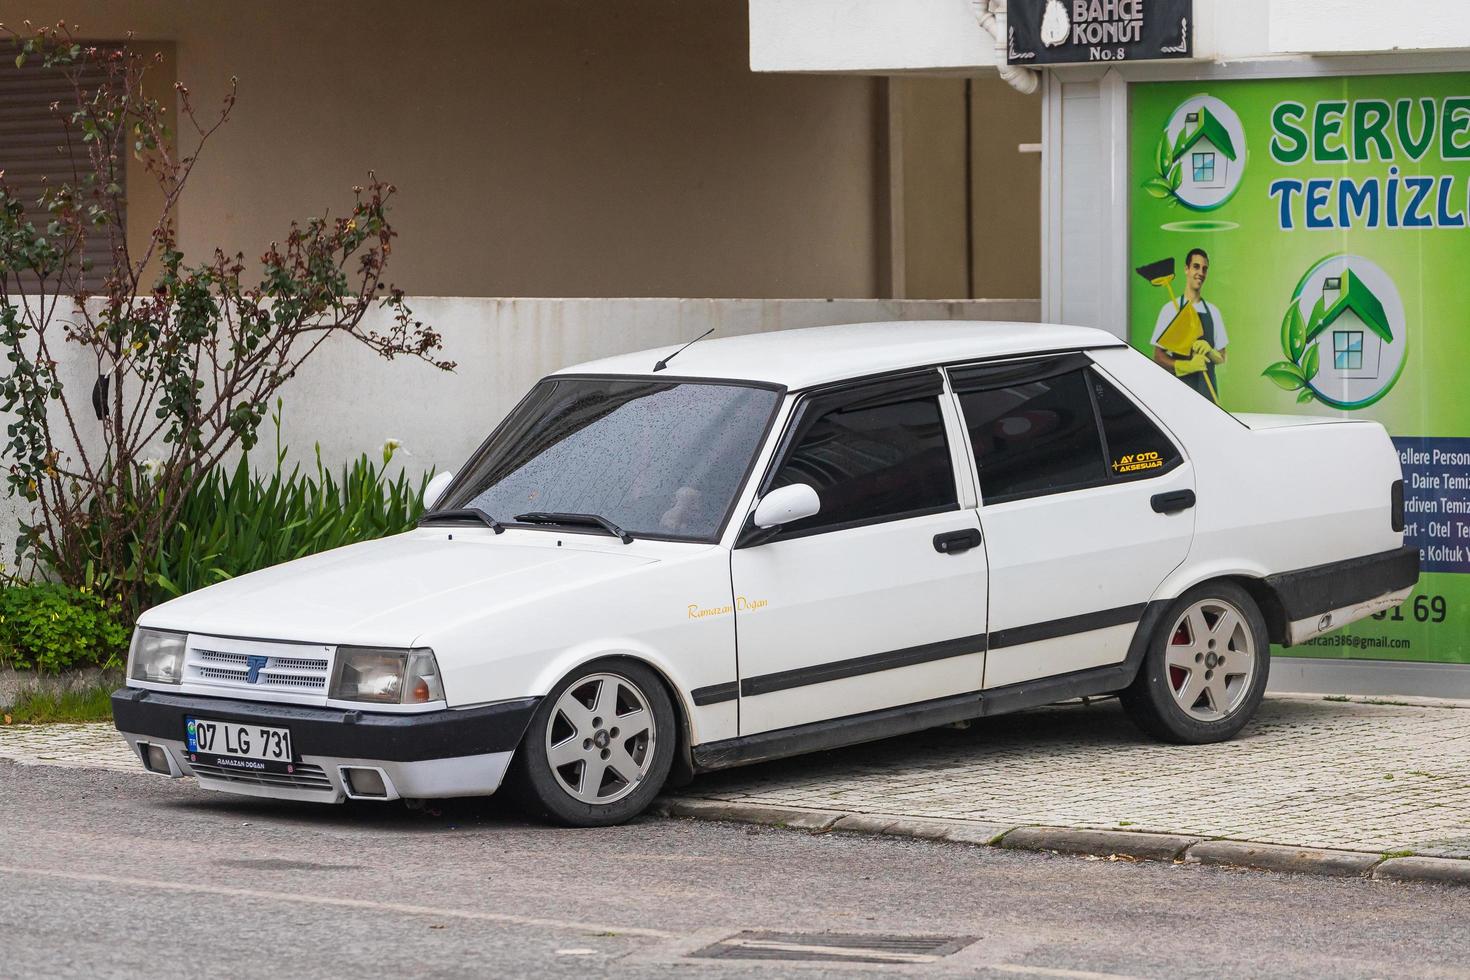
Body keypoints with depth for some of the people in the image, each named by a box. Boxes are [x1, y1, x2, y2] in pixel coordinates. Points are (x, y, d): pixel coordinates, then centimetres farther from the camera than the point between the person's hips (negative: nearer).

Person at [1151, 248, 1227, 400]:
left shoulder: (1213, 311, 15)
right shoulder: (1170, 309, 1)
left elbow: (1221, 358, 17)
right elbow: (1158, 356, -2)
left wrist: (1209, 351, -7)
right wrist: (1187, 366, -19)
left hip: (1208, 390, 4)